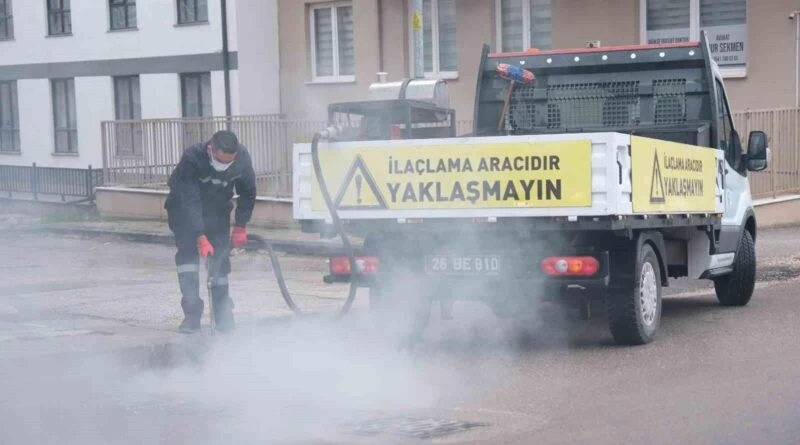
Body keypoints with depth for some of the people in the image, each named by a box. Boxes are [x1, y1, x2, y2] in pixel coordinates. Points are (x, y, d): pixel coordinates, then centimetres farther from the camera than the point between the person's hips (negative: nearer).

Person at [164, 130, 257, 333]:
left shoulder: (242, 159, -25)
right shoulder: (191, 158, -36)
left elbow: (248, 194, -7)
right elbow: (189, 202, -38)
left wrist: (240, 226, -8)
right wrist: (201, 237, -44)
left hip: (217, 210, 3)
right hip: (184, 208, -3)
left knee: (220, 256, -3)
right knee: (188, 252, -16)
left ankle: (223, 313, 6)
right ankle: (192, 314, -13)